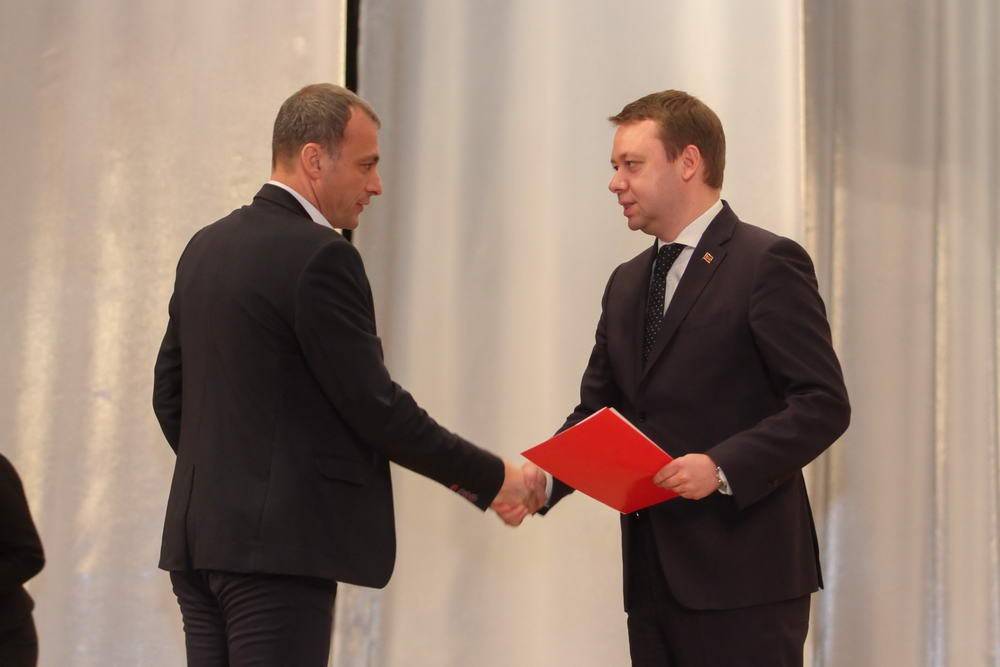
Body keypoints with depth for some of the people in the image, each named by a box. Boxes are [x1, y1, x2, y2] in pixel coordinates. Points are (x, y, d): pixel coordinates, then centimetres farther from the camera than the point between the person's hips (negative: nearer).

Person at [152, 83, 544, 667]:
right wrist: (491, 478, -6)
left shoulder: (207, 246, 13)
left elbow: (170, 393, 19)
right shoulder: (319, 255, -13)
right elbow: (374, 406, -15)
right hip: (277, 543, -9)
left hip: (199, 532, 9)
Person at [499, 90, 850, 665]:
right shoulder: (628, 283, 17)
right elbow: (598, 411, 17)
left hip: (742, 574, -7)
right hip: (654, 574, 7)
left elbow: (824, 404, -12)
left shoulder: (768, 264, -7)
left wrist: (723, 467, -23)